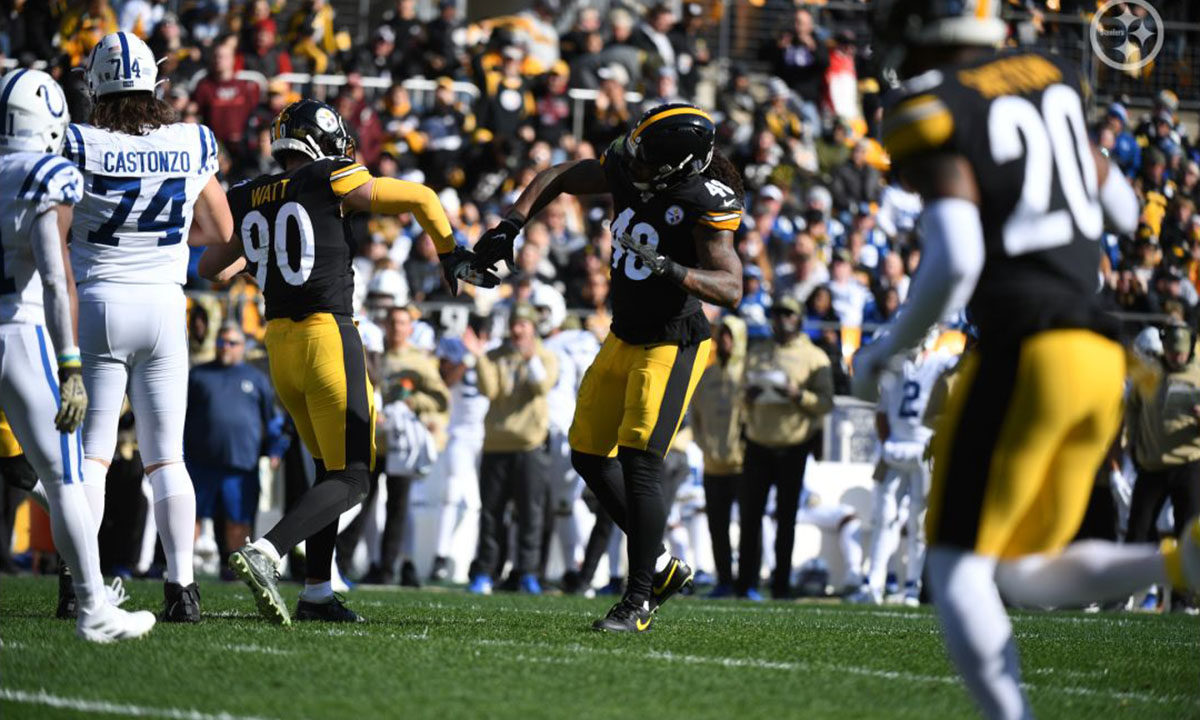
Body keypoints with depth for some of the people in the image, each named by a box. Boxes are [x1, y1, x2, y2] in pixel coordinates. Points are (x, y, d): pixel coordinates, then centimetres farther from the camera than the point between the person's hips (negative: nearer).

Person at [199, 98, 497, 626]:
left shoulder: (246, 201, 9)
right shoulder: (333, 183, -5)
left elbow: (211, 268, 22)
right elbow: (422, 200, 1)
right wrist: (452, 256, 17)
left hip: (280, 344, 6)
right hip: (328, 338, -6)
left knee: (330, 467, 21)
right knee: (351, 481, -5)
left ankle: (316, 592, 17)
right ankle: (265, 552, -26)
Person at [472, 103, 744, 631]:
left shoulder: (705, 205, -25)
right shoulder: (624, 170, -6)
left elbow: (731, 289, -29)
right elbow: (558, 179, 11)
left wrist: (672, 271, -44)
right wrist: (510, 227, -1)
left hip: (671, 346, -8)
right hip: (624, 339, 8)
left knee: (638, 464, -14)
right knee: (589, 456, 12)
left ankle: (639, 601, -5)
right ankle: (661, 567, 23)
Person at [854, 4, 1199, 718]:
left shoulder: (931, 113, -7)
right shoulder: (1053, 78, 15)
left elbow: (954, 259, -19)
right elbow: (1123, 210, 25)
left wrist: (887, 348, -4)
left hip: (1025, 352, -7)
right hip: (1102, 356, 7)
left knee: (959, 568, 3)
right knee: (1024, 575, 15)